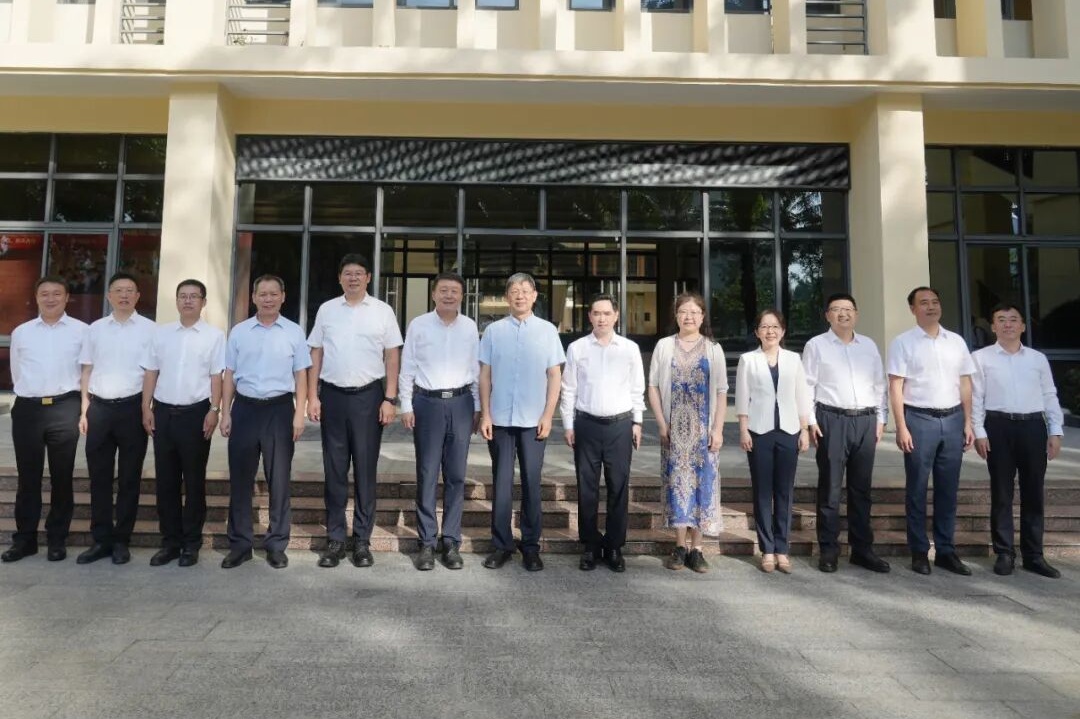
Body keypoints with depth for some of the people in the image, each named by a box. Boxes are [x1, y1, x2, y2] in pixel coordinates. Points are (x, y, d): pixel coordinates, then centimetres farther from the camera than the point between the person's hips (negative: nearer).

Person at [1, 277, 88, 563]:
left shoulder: (82, 331, 1)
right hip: (27, 409, 2)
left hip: (64, 409, -2)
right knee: (28, 477, 8)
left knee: (62, 478, 5)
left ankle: (57, 539, 17)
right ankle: (25, 538, 20)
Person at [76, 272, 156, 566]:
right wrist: (85, 409, 5)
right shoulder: (96, 329, 10)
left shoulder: (150, 329, 1)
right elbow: (87, 371, 12)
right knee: (99, 476, 8)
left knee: (129, 477, 5)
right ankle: (101, 539, 19)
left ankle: (121, 540, 16)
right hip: (99, 407, 3)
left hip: (132, 407, -3)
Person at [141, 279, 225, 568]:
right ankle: (170, 541, 20)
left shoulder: (214, 335, 0)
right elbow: (151, 373, 9)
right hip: (163, 412, 3)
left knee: (194, 481, 5)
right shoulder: (161, 333, 10)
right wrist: (146, 409, 3)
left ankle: (191, 543, 16)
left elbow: (216, 376, -4)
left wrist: (214, 410, -11)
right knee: (166, 481, 9)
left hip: (195, 413, -3)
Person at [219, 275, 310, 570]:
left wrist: (299, 415, -5)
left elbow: (301, 376, 2)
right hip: (244, 408, 2)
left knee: (279, 480, 5)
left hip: (280, 409, -1)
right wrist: (225, 414, 2)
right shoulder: (239, 332, 8)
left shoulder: (294, 332, 3)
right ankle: (239, 544, 20)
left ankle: (277, 545, 16)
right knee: (240, 479, 7)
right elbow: (229, 375, 8)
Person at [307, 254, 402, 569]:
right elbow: (316, 354, 8)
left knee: (365, 470, 6)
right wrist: (312, 397, 1)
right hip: (332, 395, 2)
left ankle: (362, 540, 17)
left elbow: (392, 357, 1)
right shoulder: (326, 310, 8)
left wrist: (390, 399, -5)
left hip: (368, 395, -1)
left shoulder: (382, 311, 2)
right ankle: (335, 539, 19)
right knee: (334, 470, 7)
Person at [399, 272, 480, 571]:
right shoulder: (418, 325, 1)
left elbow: (476, 369, 8)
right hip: (427, 402, -1)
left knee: (456, 476, 6)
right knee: (427, 475, 3)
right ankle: (427, 542, 14)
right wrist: (406, 406, -1)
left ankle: (451, 542, 17)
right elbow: (407, 368, 3)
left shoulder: (470, 327, 5)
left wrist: (477, 408, 7)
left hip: (460, 403, 2)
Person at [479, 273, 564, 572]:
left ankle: (531, 546, 20)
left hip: (533, 421, 0)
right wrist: (485, 415, -1)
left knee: (531, 484, 8)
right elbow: (485, 375, 3)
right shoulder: (493, 330, 2)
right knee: (501, 483, 8)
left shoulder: (547, 330, 2)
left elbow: (555, 376, 2)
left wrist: (547, 416, -4)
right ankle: (501, 544, 20)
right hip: (500, 419, 0)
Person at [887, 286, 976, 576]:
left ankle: (945, 550, 21)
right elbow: (895, 387, -6)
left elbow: (965, 383, 12)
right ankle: (919, 551, 13)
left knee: (948, 489, 10)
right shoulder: (903, 342, -2)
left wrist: (968, 423, 6)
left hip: (952, 419, 4)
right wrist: (901, 427, -12)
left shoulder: (956, 341, 11)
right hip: (919, 420, -4)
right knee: (917, 489, 4)